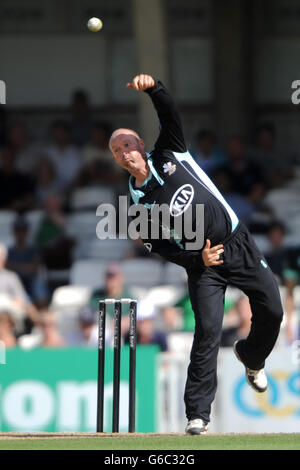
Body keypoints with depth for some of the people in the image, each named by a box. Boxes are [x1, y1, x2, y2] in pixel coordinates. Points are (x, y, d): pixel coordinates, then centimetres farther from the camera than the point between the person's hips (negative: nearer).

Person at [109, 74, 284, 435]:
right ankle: (197, 415, -12)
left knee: (272, 311, 1)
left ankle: (251, 356, 35)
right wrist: (196, 260, -15)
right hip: (202, 263, -2)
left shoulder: (168, 155, -1)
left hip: (237, 241, 2)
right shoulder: (137, 206, -4)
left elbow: (169, 114, -14)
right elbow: (160, 246, -2)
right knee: (208, 329, -15)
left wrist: (153, 88, -33)